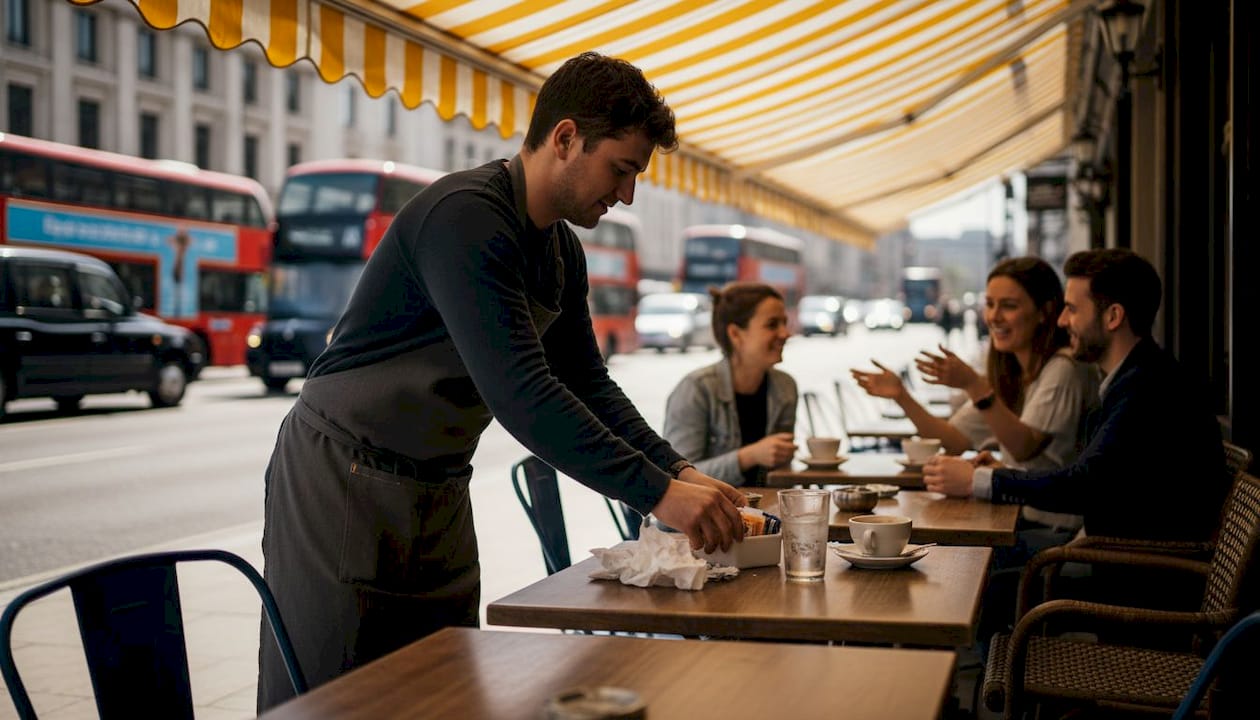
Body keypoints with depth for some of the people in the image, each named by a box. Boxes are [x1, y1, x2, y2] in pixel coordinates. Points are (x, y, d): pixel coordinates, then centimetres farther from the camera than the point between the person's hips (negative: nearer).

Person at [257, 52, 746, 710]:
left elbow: (587, 384, 11)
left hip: (440, 494, 9)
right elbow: (519, 393, -31)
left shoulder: (562, 253, 8)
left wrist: (678, 471, -3)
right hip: (343, 479, -8)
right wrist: (656, 493, -29)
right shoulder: (465, 217, -23)